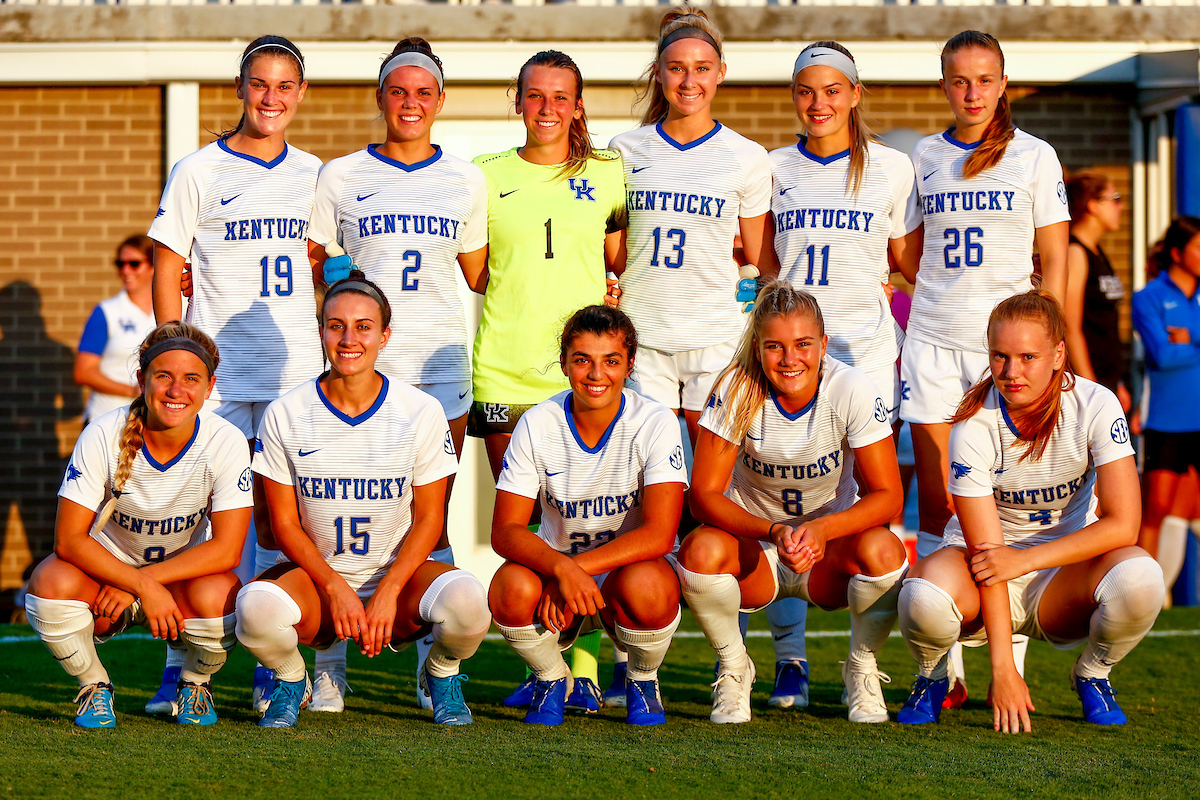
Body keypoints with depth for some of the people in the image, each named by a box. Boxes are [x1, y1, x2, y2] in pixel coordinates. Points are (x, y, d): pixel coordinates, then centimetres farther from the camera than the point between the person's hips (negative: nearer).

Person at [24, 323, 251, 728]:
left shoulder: (225, 443, -19)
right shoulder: (104, 436, -20)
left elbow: (226, 549, -22)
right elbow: (68, 539, -21)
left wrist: (132, 585, -26)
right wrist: (144, 587, -34)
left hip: (184, 574, 0)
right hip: (107, 569, 0)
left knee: (218, 597, -34)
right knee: (51, 583, -32)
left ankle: (194, 683, 2)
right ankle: (95, 687, -2)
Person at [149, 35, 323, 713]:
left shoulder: (314, 175, 12)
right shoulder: (199, 172, 2)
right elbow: (167, 272, 2)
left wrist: (328, 349, 12)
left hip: (297, 371, 3)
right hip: (215, 375, -3)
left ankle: (272, 665, 9)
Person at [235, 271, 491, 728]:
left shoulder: (422, 412, -5)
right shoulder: (285, 415, -5)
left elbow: (428, 519, -2)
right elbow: (284, 524, -1)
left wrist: (387, 593, -15)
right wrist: (335, 588, -15)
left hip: (398, 571, 0)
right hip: (314, 574, 0)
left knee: (466, 600, -33)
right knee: (257, 608, -35)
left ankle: (442, 673, 5)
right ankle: (291, 681, 3)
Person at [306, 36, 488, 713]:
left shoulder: (467, 180, 12)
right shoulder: (341, 177, 7)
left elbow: (480, 275, 18)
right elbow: (307, 267, 14)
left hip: (441, 360, 1)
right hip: (363, 359, -1)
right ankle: (329, 667, 1)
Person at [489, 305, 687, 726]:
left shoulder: (656, 423, -15)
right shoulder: (537, 425, -10)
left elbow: (659, 534, -24)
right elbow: (505, 531, -15)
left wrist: (579, 568, -32)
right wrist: (561, 568, -35)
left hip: (630, 569, -1)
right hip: (558, 566, 1)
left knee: (646, 587, -37)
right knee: (512, 587, -32)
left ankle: (642, 681, -2)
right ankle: (551, 678, 2)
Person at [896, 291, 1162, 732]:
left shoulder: (1096, 406, -16)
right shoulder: (973, 428, -19)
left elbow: (1122, 525, -19)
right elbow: (986, 552, -21)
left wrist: (1023, 560, -25)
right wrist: (1002, 668, -26)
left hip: (1063, 575, 1)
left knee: (1140, 579, -32)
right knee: (924, 601, -36)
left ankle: (1092, 675, 1)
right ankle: (933, 677, 2)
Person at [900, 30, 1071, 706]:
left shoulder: (1034, 156, 3)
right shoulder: (925, 157, 11)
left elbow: (1055, 262, 3)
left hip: (1008, 340, -3)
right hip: (934, 341, 3)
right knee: (936, 503, -1)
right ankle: (945, 671, 2)